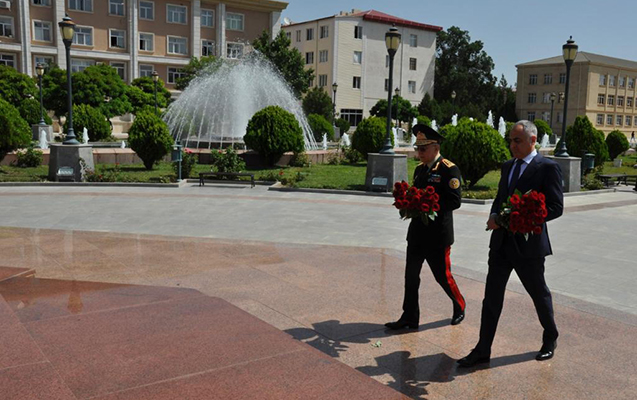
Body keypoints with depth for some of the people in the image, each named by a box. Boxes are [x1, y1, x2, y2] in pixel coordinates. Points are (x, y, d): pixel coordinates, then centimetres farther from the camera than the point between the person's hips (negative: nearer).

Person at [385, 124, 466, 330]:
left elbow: (454, 201, -17)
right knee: (411, 276, 7)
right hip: (417, 232, 7)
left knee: (442, 276, 7)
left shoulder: (449, 170, -12)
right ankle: (409, 317, 17)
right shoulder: (419, 169, 12)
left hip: (438, 235, -7)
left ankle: (459, 306, 33)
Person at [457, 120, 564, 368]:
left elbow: (556, 207, -13)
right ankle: (483, 350, 12)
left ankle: (550, 340, 38)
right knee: (492, 296, 5)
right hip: (501, 242, 6)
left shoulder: (547, 168, -9)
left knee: (539, 294, 13)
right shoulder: (508, 167, 13)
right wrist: (494, 216, -1)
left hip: (528, 243, -6)